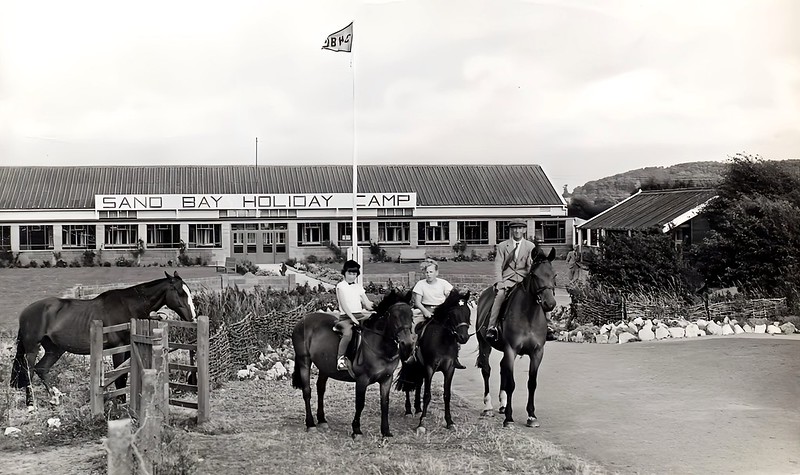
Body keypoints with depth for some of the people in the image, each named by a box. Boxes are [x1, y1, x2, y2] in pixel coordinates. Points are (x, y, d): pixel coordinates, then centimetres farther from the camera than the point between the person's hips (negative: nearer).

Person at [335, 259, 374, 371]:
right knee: (348, 334, -34)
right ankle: (340, 359, -25)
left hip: (360, 315, 5)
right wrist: (352, 317, -19)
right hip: (346, 316, -5)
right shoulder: (341, 286, 3)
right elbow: (343, 304, -8)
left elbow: (367, 303, 13)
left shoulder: (359, 287, 19)